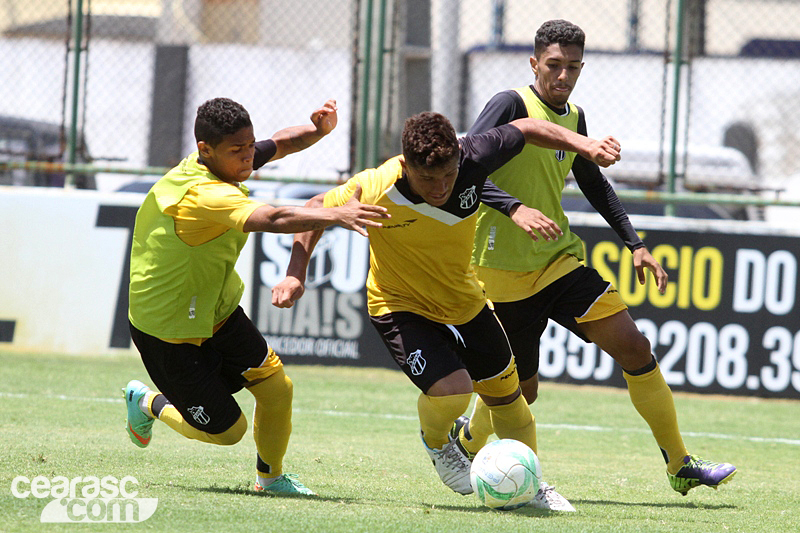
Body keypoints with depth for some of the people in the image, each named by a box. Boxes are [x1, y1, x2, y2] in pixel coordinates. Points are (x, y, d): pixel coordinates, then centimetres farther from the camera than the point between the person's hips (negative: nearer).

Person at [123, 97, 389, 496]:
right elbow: (273, 219, -51)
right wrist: (338, 215, -61)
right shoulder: (205, 196, -36)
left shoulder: (222, 162, -6)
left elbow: (280, 144, 7)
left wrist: (317, 129, -16)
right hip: (168, 333, -9)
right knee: (226, 430, 3)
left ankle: (270, 476, 24)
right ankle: (148, 403, 30)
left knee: (276, 387, -1)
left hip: (217, 311, 9)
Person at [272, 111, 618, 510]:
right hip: (400, 307, -4)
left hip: (464, 301, 5)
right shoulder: (375, 191, -33)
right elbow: (316, 211, -14)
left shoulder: (470, 159, -28)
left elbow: (525, 130, -9)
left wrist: (585, 145, -12)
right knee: (451, 390, -25)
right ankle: (436, 443, 12)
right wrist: (295, 274, -18)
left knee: (505, 392, 18)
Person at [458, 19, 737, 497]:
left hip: (559, 261, 6)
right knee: (520, 390, 2)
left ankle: (680, 465, -4)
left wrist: (635, 244, 18)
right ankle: (464, 442, 35)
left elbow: (593, 185, 25)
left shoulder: (574, 117, 10)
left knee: (634, 347, -9)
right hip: (506, 273, -6)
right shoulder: (512, 105, -12)